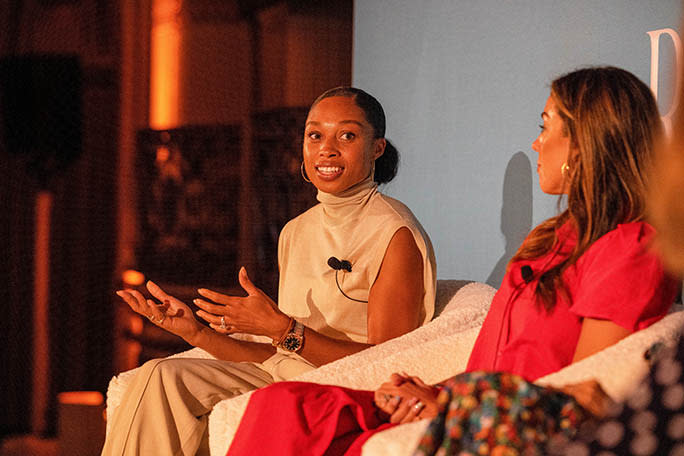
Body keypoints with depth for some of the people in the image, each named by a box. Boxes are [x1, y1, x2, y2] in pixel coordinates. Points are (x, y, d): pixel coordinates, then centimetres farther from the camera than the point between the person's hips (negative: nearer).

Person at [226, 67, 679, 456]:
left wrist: (450, 404, -11)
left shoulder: (631, 249, -8)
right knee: (284, 403, -10)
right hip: (473, 414, 9)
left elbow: (580, 393, -13)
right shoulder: (553, 237, 23)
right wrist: (438, 395, -2)